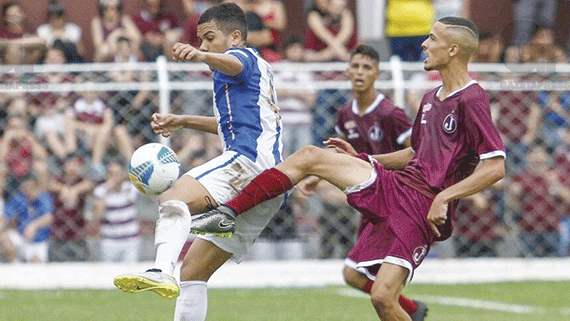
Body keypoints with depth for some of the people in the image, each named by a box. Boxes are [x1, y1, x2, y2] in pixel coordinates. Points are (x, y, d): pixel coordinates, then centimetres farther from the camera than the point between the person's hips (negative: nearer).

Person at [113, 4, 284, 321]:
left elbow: (234, 64, -22)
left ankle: (162, 270, -59)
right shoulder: (262, 71, 34)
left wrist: (201, 56, -42)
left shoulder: (243, 55, 6)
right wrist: (182, 121, 47)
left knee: (173, 200, -34)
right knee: (193, 270, 11)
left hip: (248, 159, -10)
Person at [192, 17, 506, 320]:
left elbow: (495, 167, -18)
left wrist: (444, 197, -22)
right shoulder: (431, 99, 17)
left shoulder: (471, 100, -11)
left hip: (422, 206, -8)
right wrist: (361, 159, 19)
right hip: (394, 185, 8)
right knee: (308, 156, -3)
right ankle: (228, 213, -4)